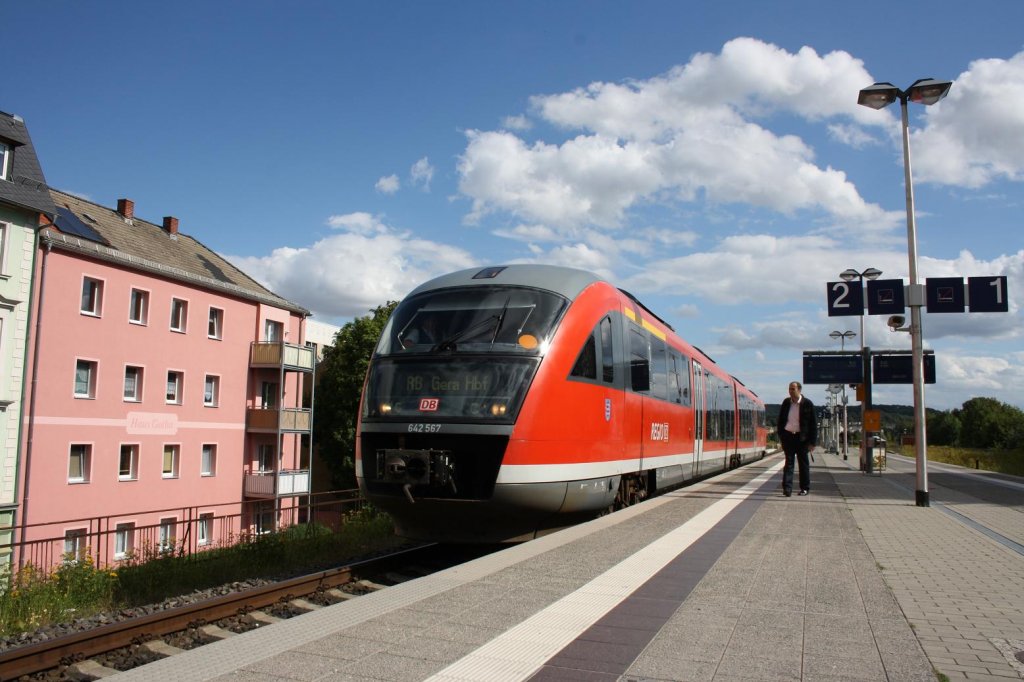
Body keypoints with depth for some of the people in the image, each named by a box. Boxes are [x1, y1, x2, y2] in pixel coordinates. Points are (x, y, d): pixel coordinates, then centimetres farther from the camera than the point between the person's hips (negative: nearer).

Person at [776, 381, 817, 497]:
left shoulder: (807, 403, -6)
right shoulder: (786, 402, 4)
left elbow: (813, 423, -5)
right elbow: (780, 420, 11)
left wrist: (812, 442, -8)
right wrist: (781, 437, 7)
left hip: (801, 437, -2)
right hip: (788, 436, 2)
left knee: (803, 463, 7)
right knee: (789, 461, -3)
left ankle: (805, 488, 19)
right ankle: (787, 488, -7)